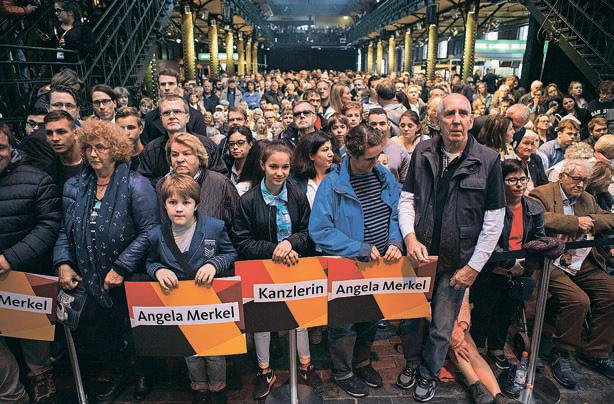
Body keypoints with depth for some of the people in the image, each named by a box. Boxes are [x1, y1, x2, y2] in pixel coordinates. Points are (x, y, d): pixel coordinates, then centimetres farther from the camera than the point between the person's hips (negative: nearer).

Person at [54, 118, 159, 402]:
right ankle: (119, 374, 42)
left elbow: (149, 231, -19)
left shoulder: (135, 185, -15)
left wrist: (121, 268, -20)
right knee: (89, 331, 17)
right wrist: (63, 263, -3)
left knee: (131, 334, 8)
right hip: (90, 281, 6)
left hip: (128, 282, -6)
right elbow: (65, 230, 11)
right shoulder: (74, 187, 5)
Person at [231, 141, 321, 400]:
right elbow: (241, 242, -11)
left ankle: (305, 365, 35)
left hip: (294, 266, 2)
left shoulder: (298, 196, -5)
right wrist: (272, 250, -22)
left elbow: (308, 232, -1)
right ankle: (265, 372, 33)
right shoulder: (248, 200, -12)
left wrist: (291, 242, -21)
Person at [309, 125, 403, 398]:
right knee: (345, 322, 12)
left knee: (372, 316, 22)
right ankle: (343, 372, 37)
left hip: (381, 265, 6)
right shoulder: (333, 184, -19)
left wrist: (395, 241, -14)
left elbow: (396, 214, 6)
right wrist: (362, 249, -22)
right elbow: (319, 229, -23)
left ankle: (362, 361, 47)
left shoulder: (384, 176, -2)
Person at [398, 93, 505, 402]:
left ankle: (429, 373, 40)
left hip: (457, 262, -1)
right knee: (409, 318, 15)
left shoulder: (489, 160, -9)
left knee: (441, 328, 13)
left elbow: (494, 218, -6)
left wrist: (474, 266, -7)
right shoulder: (422, 152, -2)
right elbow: (406, 199, 2)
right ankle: (412, 363, 43)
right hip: (419, 255, 2)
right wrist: (410, 237, -13)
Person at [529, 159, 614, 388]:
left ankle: (595, 353, 9)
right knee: (578, 300, -26)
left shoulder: (588, 199, 23)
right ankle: (561, 355, -3)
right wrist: (576, 222, -15)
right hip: (553, 264, -7)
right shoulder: (541, 195, -1)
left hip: (585, 264, 8)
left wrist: (589, 223, -3)